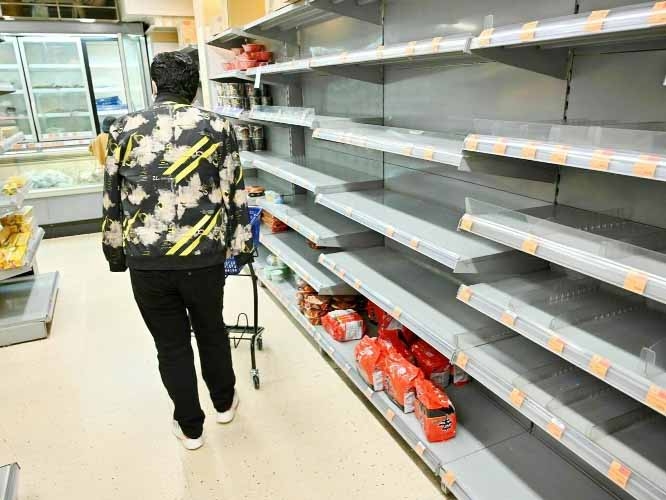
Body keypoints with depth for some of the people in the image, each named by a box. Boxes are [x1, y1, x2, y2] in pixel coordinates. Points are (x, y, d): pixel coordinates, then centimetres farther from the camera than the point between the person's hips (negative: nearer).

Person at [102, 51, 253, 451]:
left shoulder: (125, 129, 3)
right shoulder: (218, 127, 0)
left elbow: (113, 200, 7)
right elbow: (235, 194, 1)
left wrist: (116, 252, 19)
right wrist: (243, 245, 12)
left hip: (145, 259, 1)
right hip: (204, 255, 0)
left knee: (171, 343, 16)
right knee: (212, 330, 22)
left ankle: (190, 427, 33)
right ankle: (224, 402, 44)